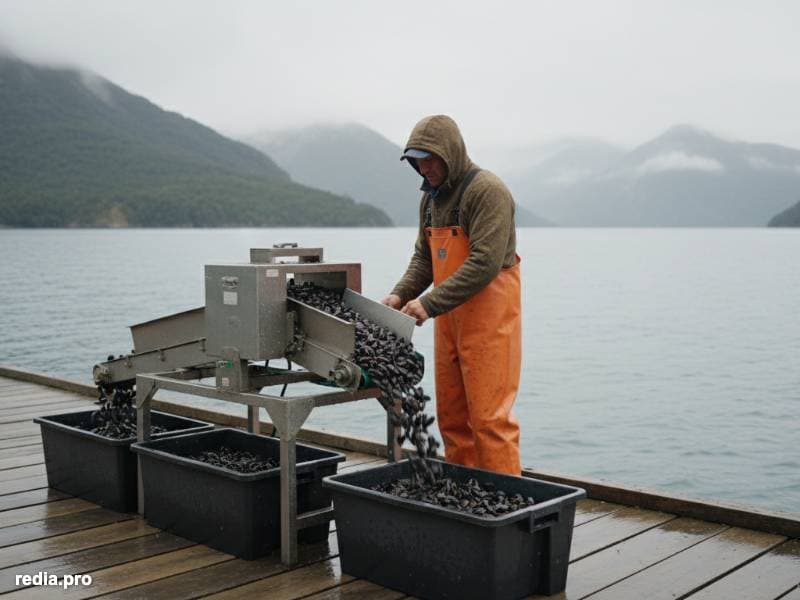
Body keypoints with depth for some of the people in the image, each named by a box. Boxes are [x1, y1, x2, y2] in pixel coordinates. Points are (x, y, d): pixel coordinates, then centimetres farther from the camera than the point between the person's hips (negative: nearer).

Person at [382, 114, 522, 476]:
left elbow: (485, 263, -23)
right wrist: (401, 294, -2)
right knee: (451, 415, 12)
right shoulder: (430, 197, 13)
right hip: (448, 319, 8)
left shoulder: (487, 191, -14)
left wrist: (430, 303, -25)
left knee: (489, 416, -7)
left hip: (488, 318, -8)